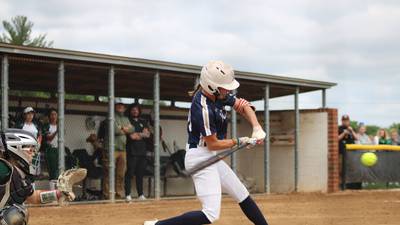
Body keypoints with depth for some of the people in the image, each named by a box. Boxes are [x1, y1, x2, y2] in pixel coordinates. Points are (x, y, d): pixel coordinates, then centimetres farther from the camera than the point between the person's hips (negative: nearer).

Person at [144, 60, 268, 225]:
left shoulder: (218, 95, 0)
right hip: (200, 157, -10)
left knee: (242, 196, 17)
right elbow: (213, 144, -18)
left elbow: (242, 105, 12)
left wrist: (257, 128, -3)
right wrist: (239, 142, -4)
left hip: (212, 158, 10)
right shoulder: (204, 109, -25)